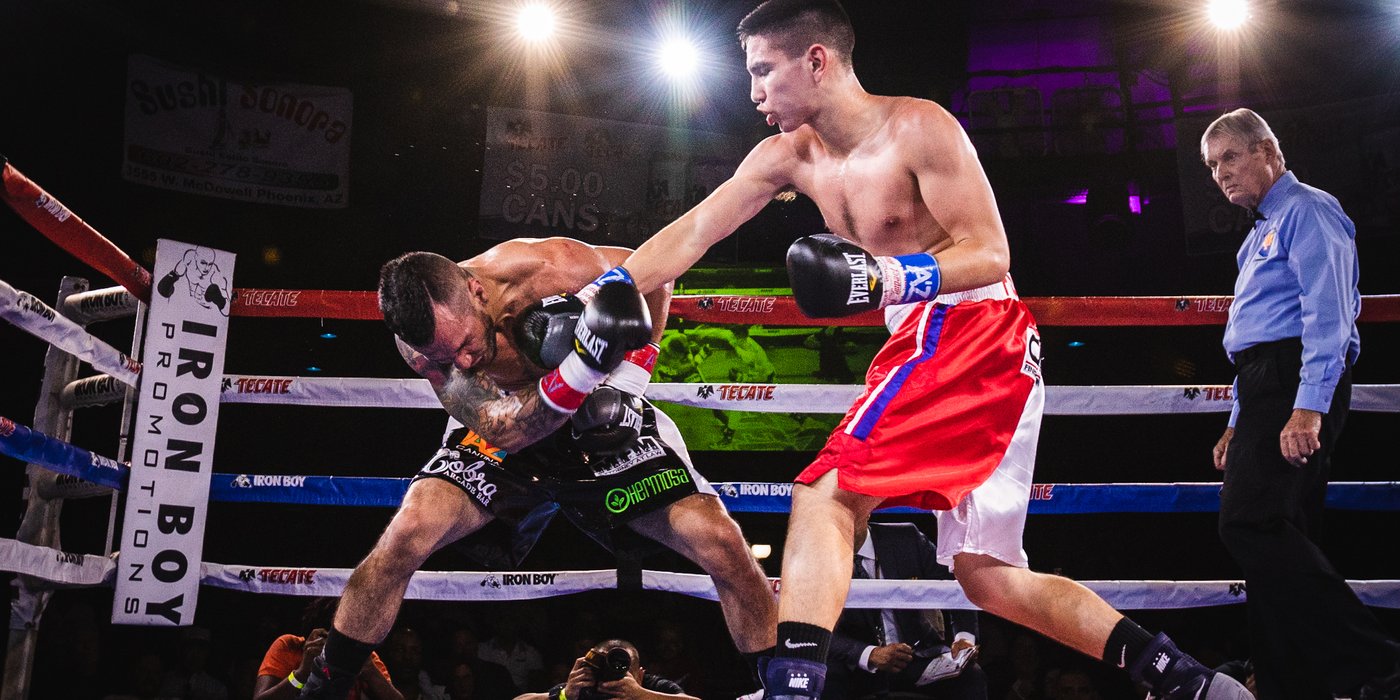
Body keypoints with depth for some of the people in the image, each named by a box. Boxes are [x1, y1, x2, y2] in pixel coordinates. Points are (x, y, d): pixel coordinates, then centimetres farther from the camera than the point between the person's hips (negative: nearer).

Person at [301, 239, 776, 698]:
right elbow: (502, 430, -32)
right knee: (408, 532, -25)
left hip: (605, 426, 0)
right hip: (504, 432, 0)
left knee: (722, 544, -16)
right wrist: (581, 368, -49)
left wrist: (629, 374, -19)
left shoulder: (554, 266, -30)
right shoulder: (418, 338, -25)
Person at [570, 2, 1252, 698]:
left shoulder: (917, 127, -11)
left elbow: (990, 255, -15)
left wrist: (884, 278, -29)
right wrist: (604, 294, -2)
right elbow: (690, 235, 8)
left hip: (977, 334, -9)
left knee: (824, 495, -20)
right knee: (988, 576, 9)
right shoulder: (789, 156, 10)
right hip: (928, 343, 9)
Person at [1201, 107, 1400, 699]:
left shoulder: (1306, 210, -4)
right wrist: (1239, 423, 23)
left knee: (1251, 524, -22)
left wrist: (1308, 407, -26)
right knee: (1272, 535, 6)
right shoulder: (1262, 233, 27)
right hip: (1265, 385, 10)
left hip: (1297, 380, -10)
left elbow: (1328, 313, -16)